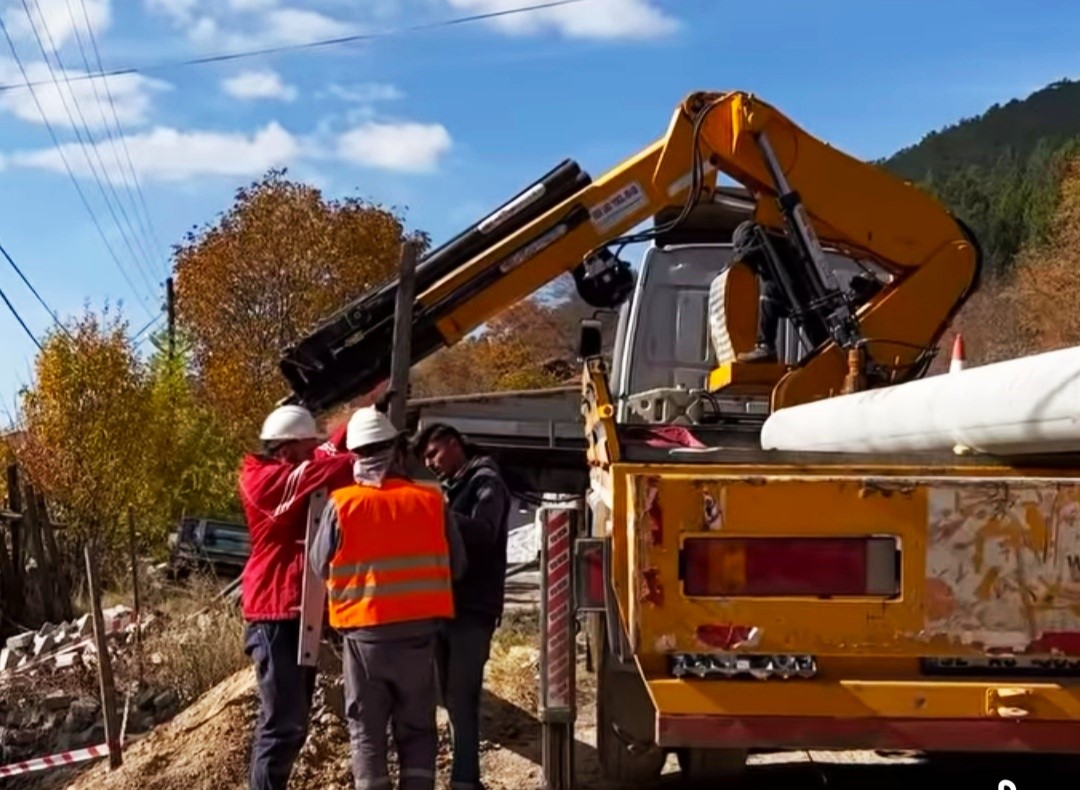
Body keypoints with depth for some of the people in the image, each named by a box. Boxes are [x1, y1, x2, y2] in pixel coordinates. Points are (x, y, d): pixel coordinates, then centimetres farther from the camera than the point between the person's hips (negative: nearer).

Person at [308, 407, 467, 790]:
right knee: (417, 728, 12)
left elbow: (319, 566, 2)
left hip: (364, 632, -1)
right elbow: (457, 565, 5)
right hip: (418, 630, 1)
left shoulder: (341, 504, -8)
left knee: (366, 729, 10)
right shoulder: (430, 500, -4)